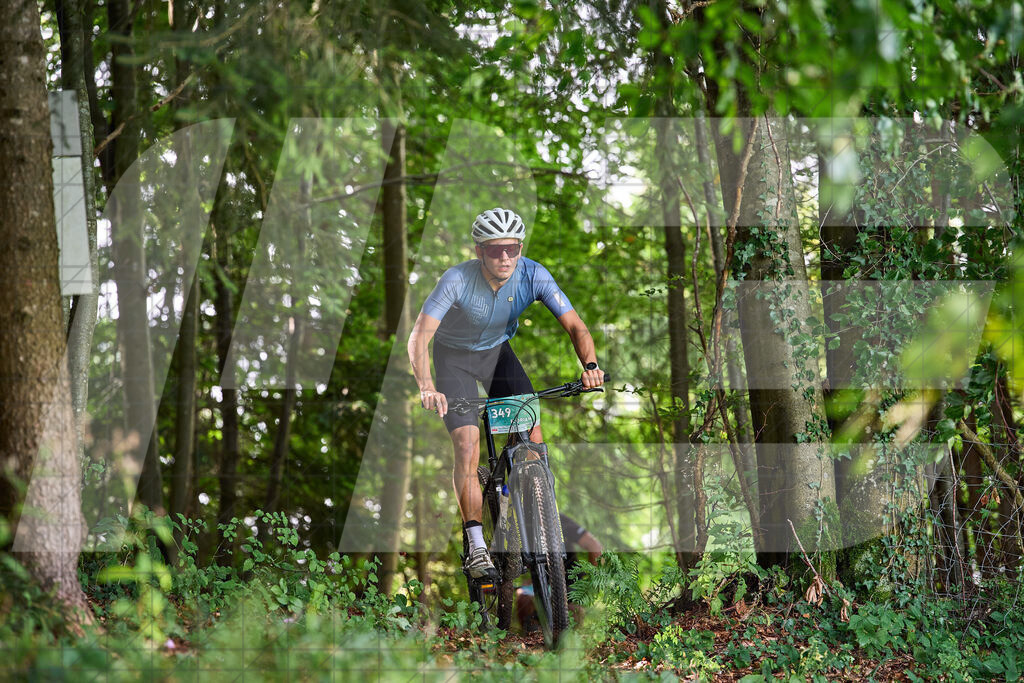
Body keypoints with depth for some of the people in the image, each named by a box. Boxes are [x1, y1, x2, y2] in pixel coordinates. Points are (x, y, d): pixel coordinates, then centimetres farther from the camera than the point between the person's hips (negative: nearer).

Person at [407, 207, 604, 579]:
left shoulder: (533, 276, -25)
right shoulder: (457, 280, -33)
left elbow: (576, 327, -25)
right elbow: (419, 338, -38)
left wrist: (590, 364, -44)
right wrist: (426, 389, -54)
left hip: (497, 352, 3)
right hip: (454, 356, -3)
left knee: (533, 435, -11)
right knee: (468, 446, -17)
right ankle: (476, 549, -12)